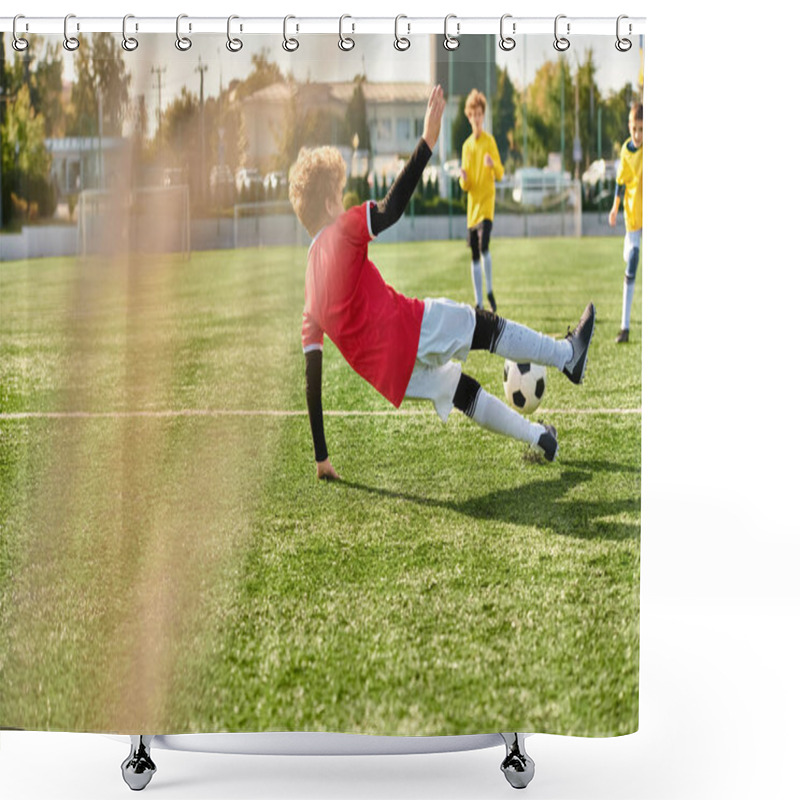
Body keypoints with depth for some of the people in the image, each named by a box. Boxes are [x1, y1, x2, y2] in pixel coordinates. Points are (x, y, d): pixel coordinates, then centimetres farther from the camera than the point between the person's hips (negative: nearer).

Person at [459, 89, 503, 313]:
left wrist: (493, 164, -26)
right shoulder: (467, 146, 12)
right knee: (475, 255, 3)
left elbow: (500, 174, -5)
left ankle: (490, 291, -6)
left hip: (487, 202, -5)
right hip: (472, 203, 5)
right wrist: (463, 179, -11)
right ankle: (479, 302, 6)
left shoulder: (490, 141, 0)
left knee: (484, 246, -22)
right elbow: (465, 185, 13)